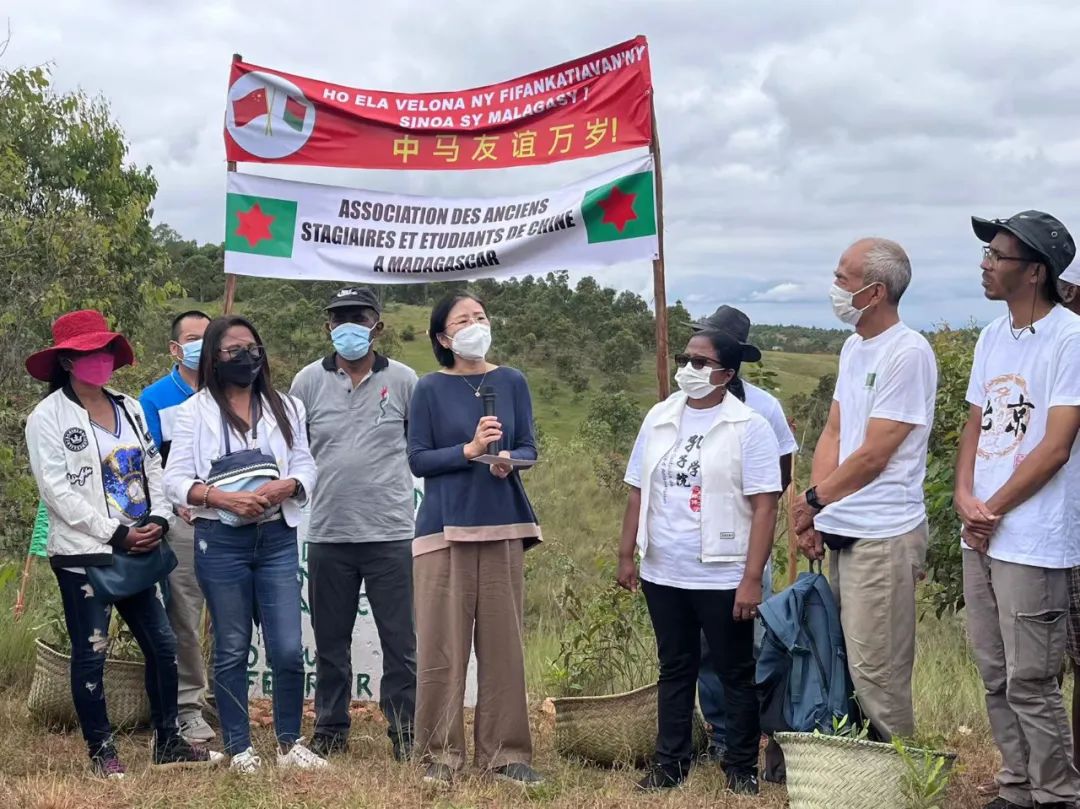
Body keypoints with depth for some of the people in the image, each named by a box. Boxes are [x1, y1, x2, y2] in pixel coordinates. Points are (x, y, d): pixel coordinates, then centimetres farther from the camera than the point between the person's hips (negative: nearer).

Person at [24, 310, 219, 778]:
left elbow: (153, 469, 13)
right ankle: (102, 752, 10)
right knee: (90, 653, -1)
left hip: (138, 551, 6)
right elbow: (58, 492, -13)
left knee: (162, 646, 8)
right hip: (83, 555, -6)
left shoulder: (130, 409, 13)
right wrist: (117, 534, -15)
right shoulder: (48, 418, -6)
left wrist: (158, 520, -5)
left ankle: (168, 743, 19)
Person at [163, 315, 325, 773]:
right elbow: (175, 481, -3)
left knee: (289, 649, -3)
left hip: (277, 539, 2)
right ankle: (239, 749, 16)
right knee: (232, 651, 6)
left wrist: (282, 487, -13)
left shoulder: (285, 408, 12)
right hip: (221, 541, -2)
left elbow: (306, 468, 9)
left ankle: (290, 744, 14)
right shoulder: (194, 412, 1)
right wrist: (224, 498, -18)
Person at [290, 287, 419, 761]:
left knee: (399, 641, 1)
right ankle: (330, 731, 24)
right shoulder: (309, 381, 6)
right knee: (330, 642, 12)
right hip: (327, 534, 2)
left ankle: (406, 735, 10)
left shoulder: (402, 380, 2)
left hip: (391, 533, -2)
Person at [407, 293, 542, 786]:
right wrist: (468, 450, -17)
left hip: (502, 525, 2)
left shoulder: (512, 382, 7)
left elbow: (528, 448, 7)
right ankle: (441, 753, 7)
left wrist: (508, 460, -14)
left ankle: (504, 753, 10)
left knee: (502, 640, 3)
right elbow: (418, 460, -4)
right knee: (441, 643, -2)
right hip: (445, 526, -2)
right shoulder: (430, 389, -1)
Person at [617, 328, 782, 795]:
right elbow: (638, 492, 12)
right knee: (675, 670, 14)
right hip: (663, 575, 5)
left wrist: (752, 578, -17)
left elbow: (764, 507, -12)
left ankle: (742, 770, 16)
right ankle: (670, 764, 23)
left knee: (736, 674, 6)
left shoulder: (749, 428, -8)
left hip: (724, 578, -5)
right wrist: (626, 555, 8)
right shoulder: (659, 419, 7)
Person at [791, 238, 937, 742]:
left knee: (876, 671, -6)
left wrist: (813, 501, -4)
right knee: (844, 661, 14)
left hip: (884, 537, -9)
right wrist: (816, 512, 4)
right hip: (841, 532, 9)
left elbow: (872, 457, -15)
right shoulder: (853, 348, 14)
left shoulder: (908, 354, -14)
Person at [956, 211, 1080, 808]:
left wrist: (994, 510, -9)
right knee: (996, 677, 14)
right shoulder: (992, 337, 12)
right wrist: (965, 496, -2)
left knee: (1030, 684, -4)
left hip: (1032, 545, -8)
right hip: (979, 536, 8)